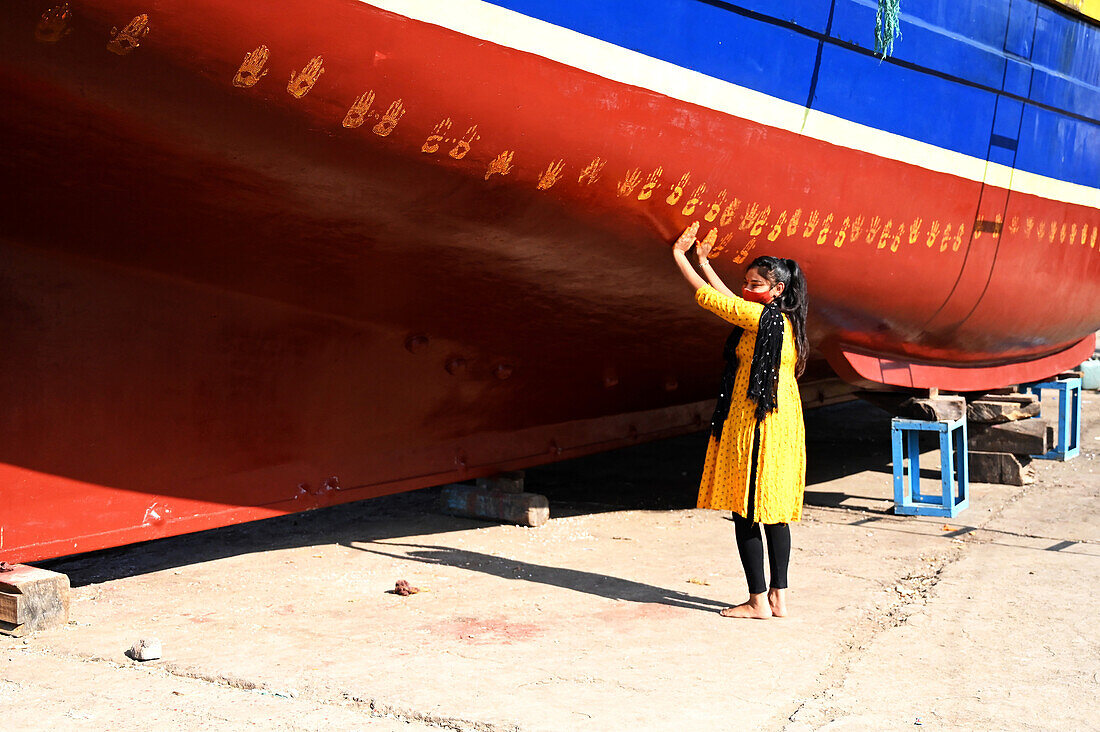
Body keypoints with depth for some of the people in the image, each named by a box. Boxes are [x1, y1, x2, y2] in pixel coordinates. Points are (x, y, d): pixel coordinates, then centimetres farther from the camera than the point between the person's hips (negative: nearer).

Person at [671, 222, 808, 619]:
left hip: (754, 424, -9)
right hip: (783, 421, 9)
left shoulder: (762, 318, -15)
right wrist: (703, 262, 26)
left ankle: (758, 601, 4)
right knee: (774, 512, 11)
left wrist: (680, 256, -2)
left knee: (746, 512, -2)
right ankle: (779, 597, 16)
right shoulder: (783, 319, 12)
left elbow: (709, 297, -12)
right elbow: (729, 300, 24)